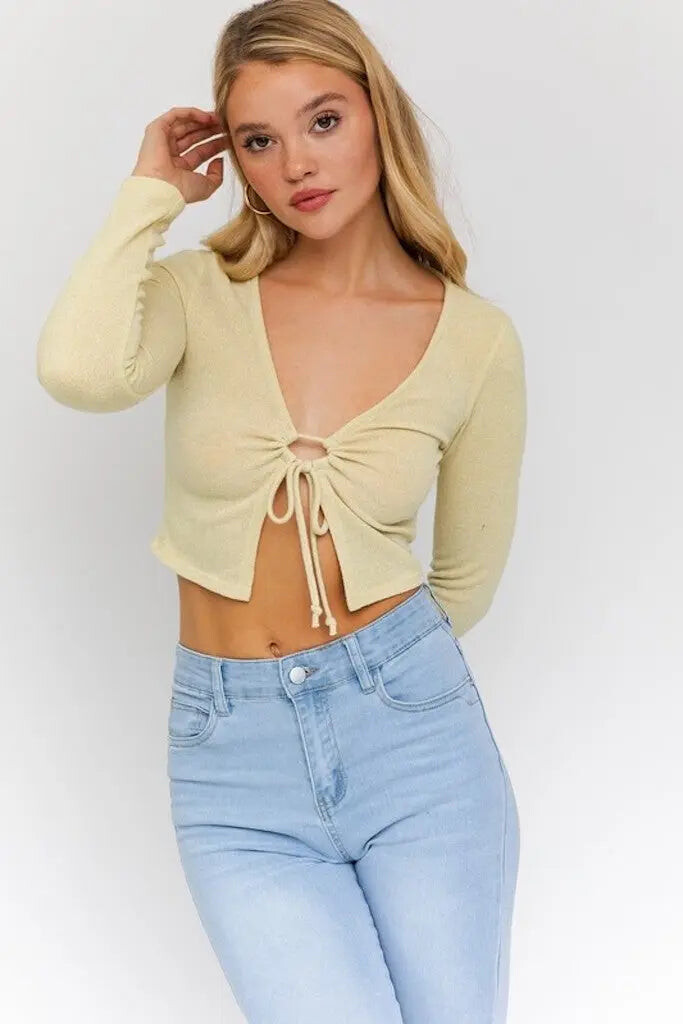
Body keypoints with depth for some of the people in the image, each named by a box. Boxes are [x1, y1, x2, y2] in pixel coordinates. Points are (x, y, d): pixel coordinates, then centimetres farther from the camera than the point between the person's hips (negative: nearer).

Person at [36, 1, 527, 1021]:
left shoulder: (478, 340, -1)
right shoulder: (198, 295, -1)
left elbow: (466, 578, 10)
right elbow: (79, 371, -25)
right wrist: (151, 192, -12)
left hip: (411, 720, 1)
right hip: (233, 755, 0)